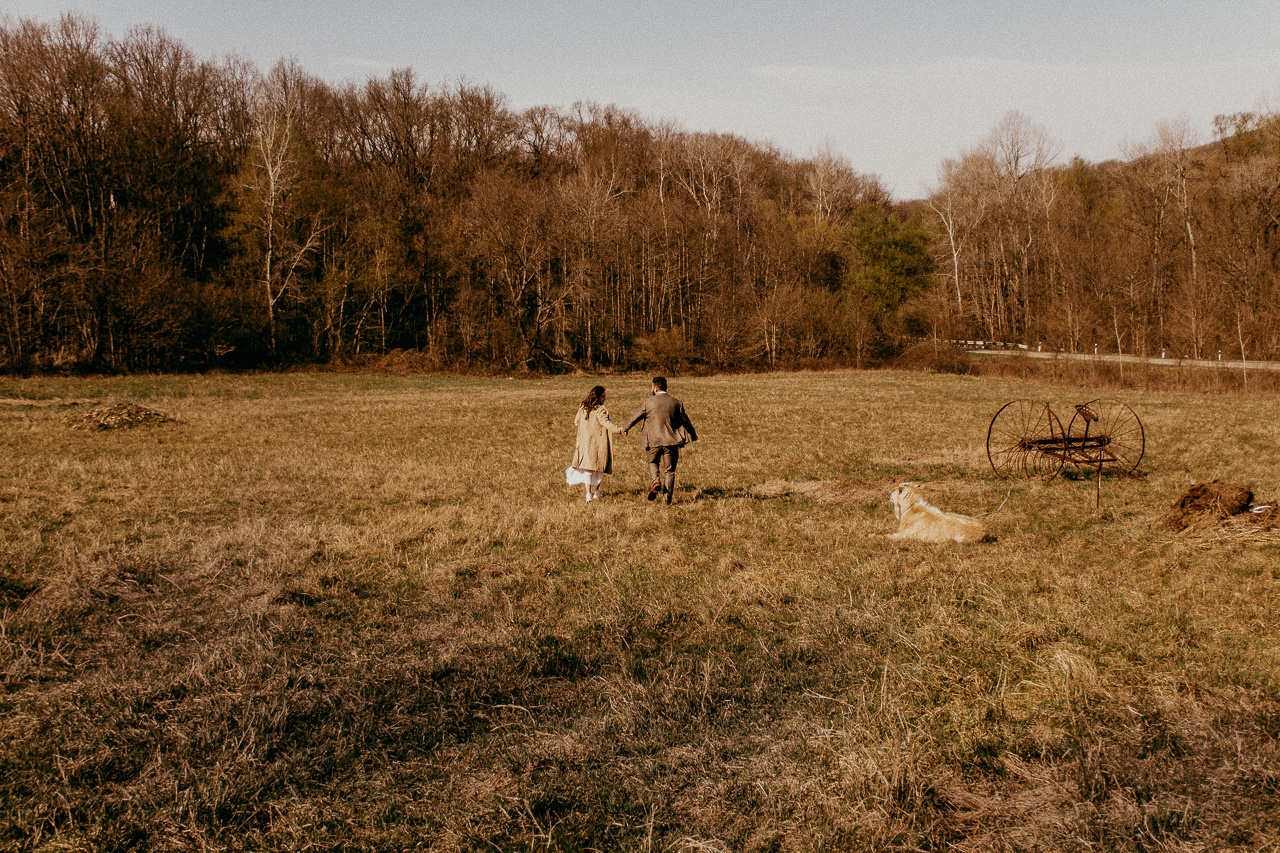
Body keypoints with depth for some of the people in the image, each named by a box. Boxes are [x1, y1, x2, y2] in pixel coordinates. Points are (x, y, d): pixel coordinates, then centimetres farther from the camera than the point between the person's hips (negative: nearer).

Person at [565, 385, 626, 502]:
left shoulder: (582, 409, 5)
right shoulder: (600, 410, -13)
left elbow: (576, 422, 16)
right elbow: (606, 422, -26)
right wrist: (619, 429, -33)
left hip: (585, 442, 4)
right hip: (599, 442, -4)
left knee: (587, 467, 4)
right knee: (599, 466, 13)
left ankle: (588, 493, -10)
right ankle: (596, 491, 23)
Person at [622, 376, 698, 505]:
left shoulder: (648, 402, -6)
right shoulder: (676, 403, 1)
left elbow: (635, 417, 5)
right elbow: (685, 421, 14)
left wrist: (624, 428, 24)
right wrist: (693, 435, 31)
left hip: (653, 441, -1)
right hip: (671, 441, 1)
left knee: (653, 462, 25)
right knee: (669, 471, 11)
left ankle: (655, 481, -2)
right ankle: (667, 499, 9)